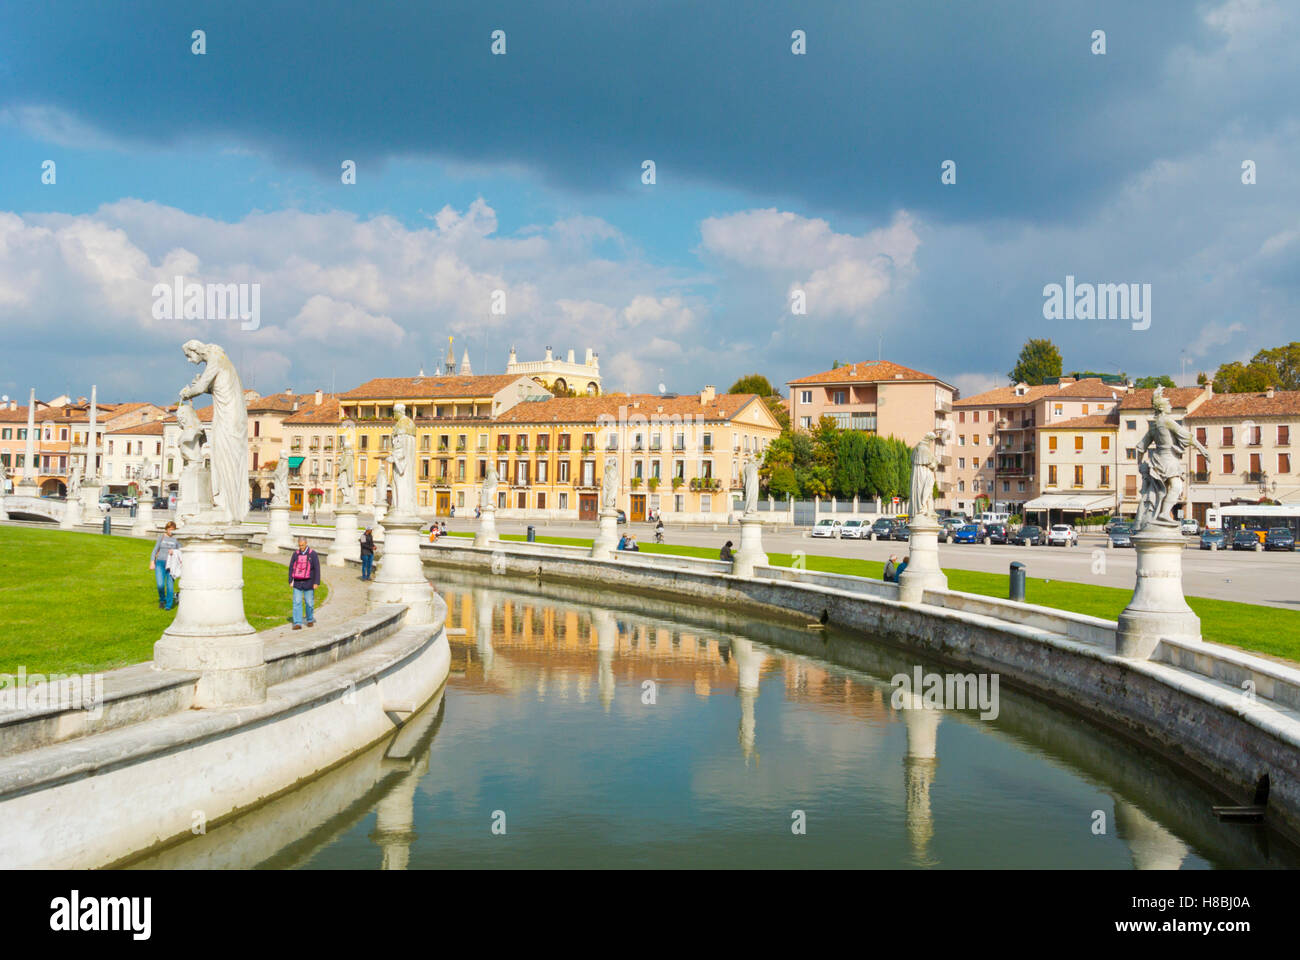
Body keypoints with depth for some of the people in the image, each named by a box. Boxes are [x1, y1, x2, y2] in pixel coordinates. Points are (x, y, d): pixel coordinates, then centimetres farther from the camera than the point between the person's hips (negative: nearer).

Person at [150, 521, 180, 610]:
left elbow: (181, 551, 6)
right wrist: (152, 562, 2)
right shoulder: (161, 537, 8)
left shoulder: (176, 539, 3)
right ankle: (162, 600, 16)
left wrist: (174, 552, -14)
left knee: (170, 585, -6)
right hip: (160, 563, 1)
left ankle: (168, 605, 8)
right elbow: (155, 550, 10)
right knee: (160, 585, -12)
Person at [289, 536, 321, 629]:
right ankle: (297, 623, -4)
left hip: (308, 583, -2)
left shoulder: (313, 554, -4)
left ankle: (310, 620, 24)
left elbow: (317, 569, -5)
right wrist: (290, 581, 4)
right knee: (297, 603, -4)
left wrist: (316, 582, -10)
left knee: (309, 603, 4)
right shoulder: (295, 554, 5)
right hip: (297, 583, 2)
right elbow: (291, 567, 10)